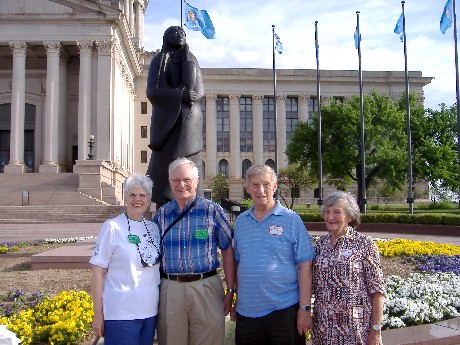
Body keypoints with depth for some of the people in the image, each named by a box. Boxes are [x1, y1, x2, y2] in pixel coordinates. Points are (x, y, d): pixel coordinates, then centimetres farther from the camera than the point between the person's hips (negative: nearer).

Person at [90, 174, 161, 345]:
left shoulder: (154, 228, 7)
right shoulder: (112, 227, -8)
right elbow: (98, 272, -7)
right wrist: (98, 314, -8)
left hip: (150, 311, 5)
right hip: (121, 313, -5)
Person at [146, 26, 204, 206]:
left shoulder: (192, 61, 18)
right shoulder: (158, 61, 10)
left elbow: (200, 91, 6)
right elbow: (152, 92, -3)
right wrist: (180, 94, -16)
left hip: (190, 121, 2)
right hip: (166, 120, -2)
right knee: (164, 164, -8)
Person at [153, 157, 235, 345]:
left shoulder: (213, 210, 0)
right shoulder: (161, 214, 7)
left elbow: (227, 251, 2)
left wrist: (230, 291, -2)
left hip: (206, 288, -2)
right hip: (170, 289, 2)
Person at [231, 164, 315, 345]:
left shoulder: (291, 220, -5)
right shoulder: (240, 222, 7)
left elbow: (304, 267, -7)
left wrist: (305, 308, -11)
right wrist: (236, 303, 13)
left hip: (284, 310, -4)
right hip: (247, 311, 4)